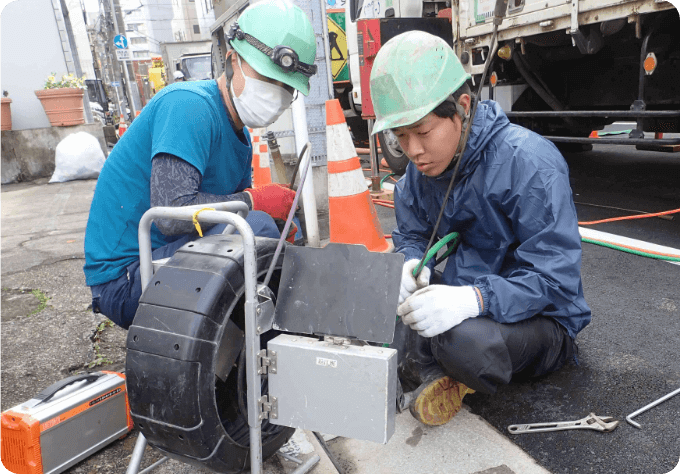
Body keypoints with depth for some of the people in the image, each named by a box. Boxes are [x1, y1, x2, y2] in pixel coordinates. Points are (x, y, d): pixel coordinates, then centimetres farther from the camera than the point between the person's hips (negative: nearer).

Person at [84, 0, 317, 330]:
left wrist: (282, 221, -8)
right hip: (125, 277, -9)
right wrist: (254, 201, -19)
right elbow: (172, 213, -30)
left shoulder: (240, 138, 11)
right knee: (257, 226, -28)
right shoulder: (189, 105, -18)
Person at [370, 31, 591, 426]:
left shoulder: (530, 161, -24)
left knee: (466, 338, -39)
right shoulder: (421, 168, -2)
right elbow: (411, 237, 8)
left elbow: (555, 277, -27)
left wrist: (474, 299, -43)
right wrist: (410, 267, -18)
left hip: (541, 318, -6)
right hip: (463, 298, 7)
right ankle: (428, 378, -16)